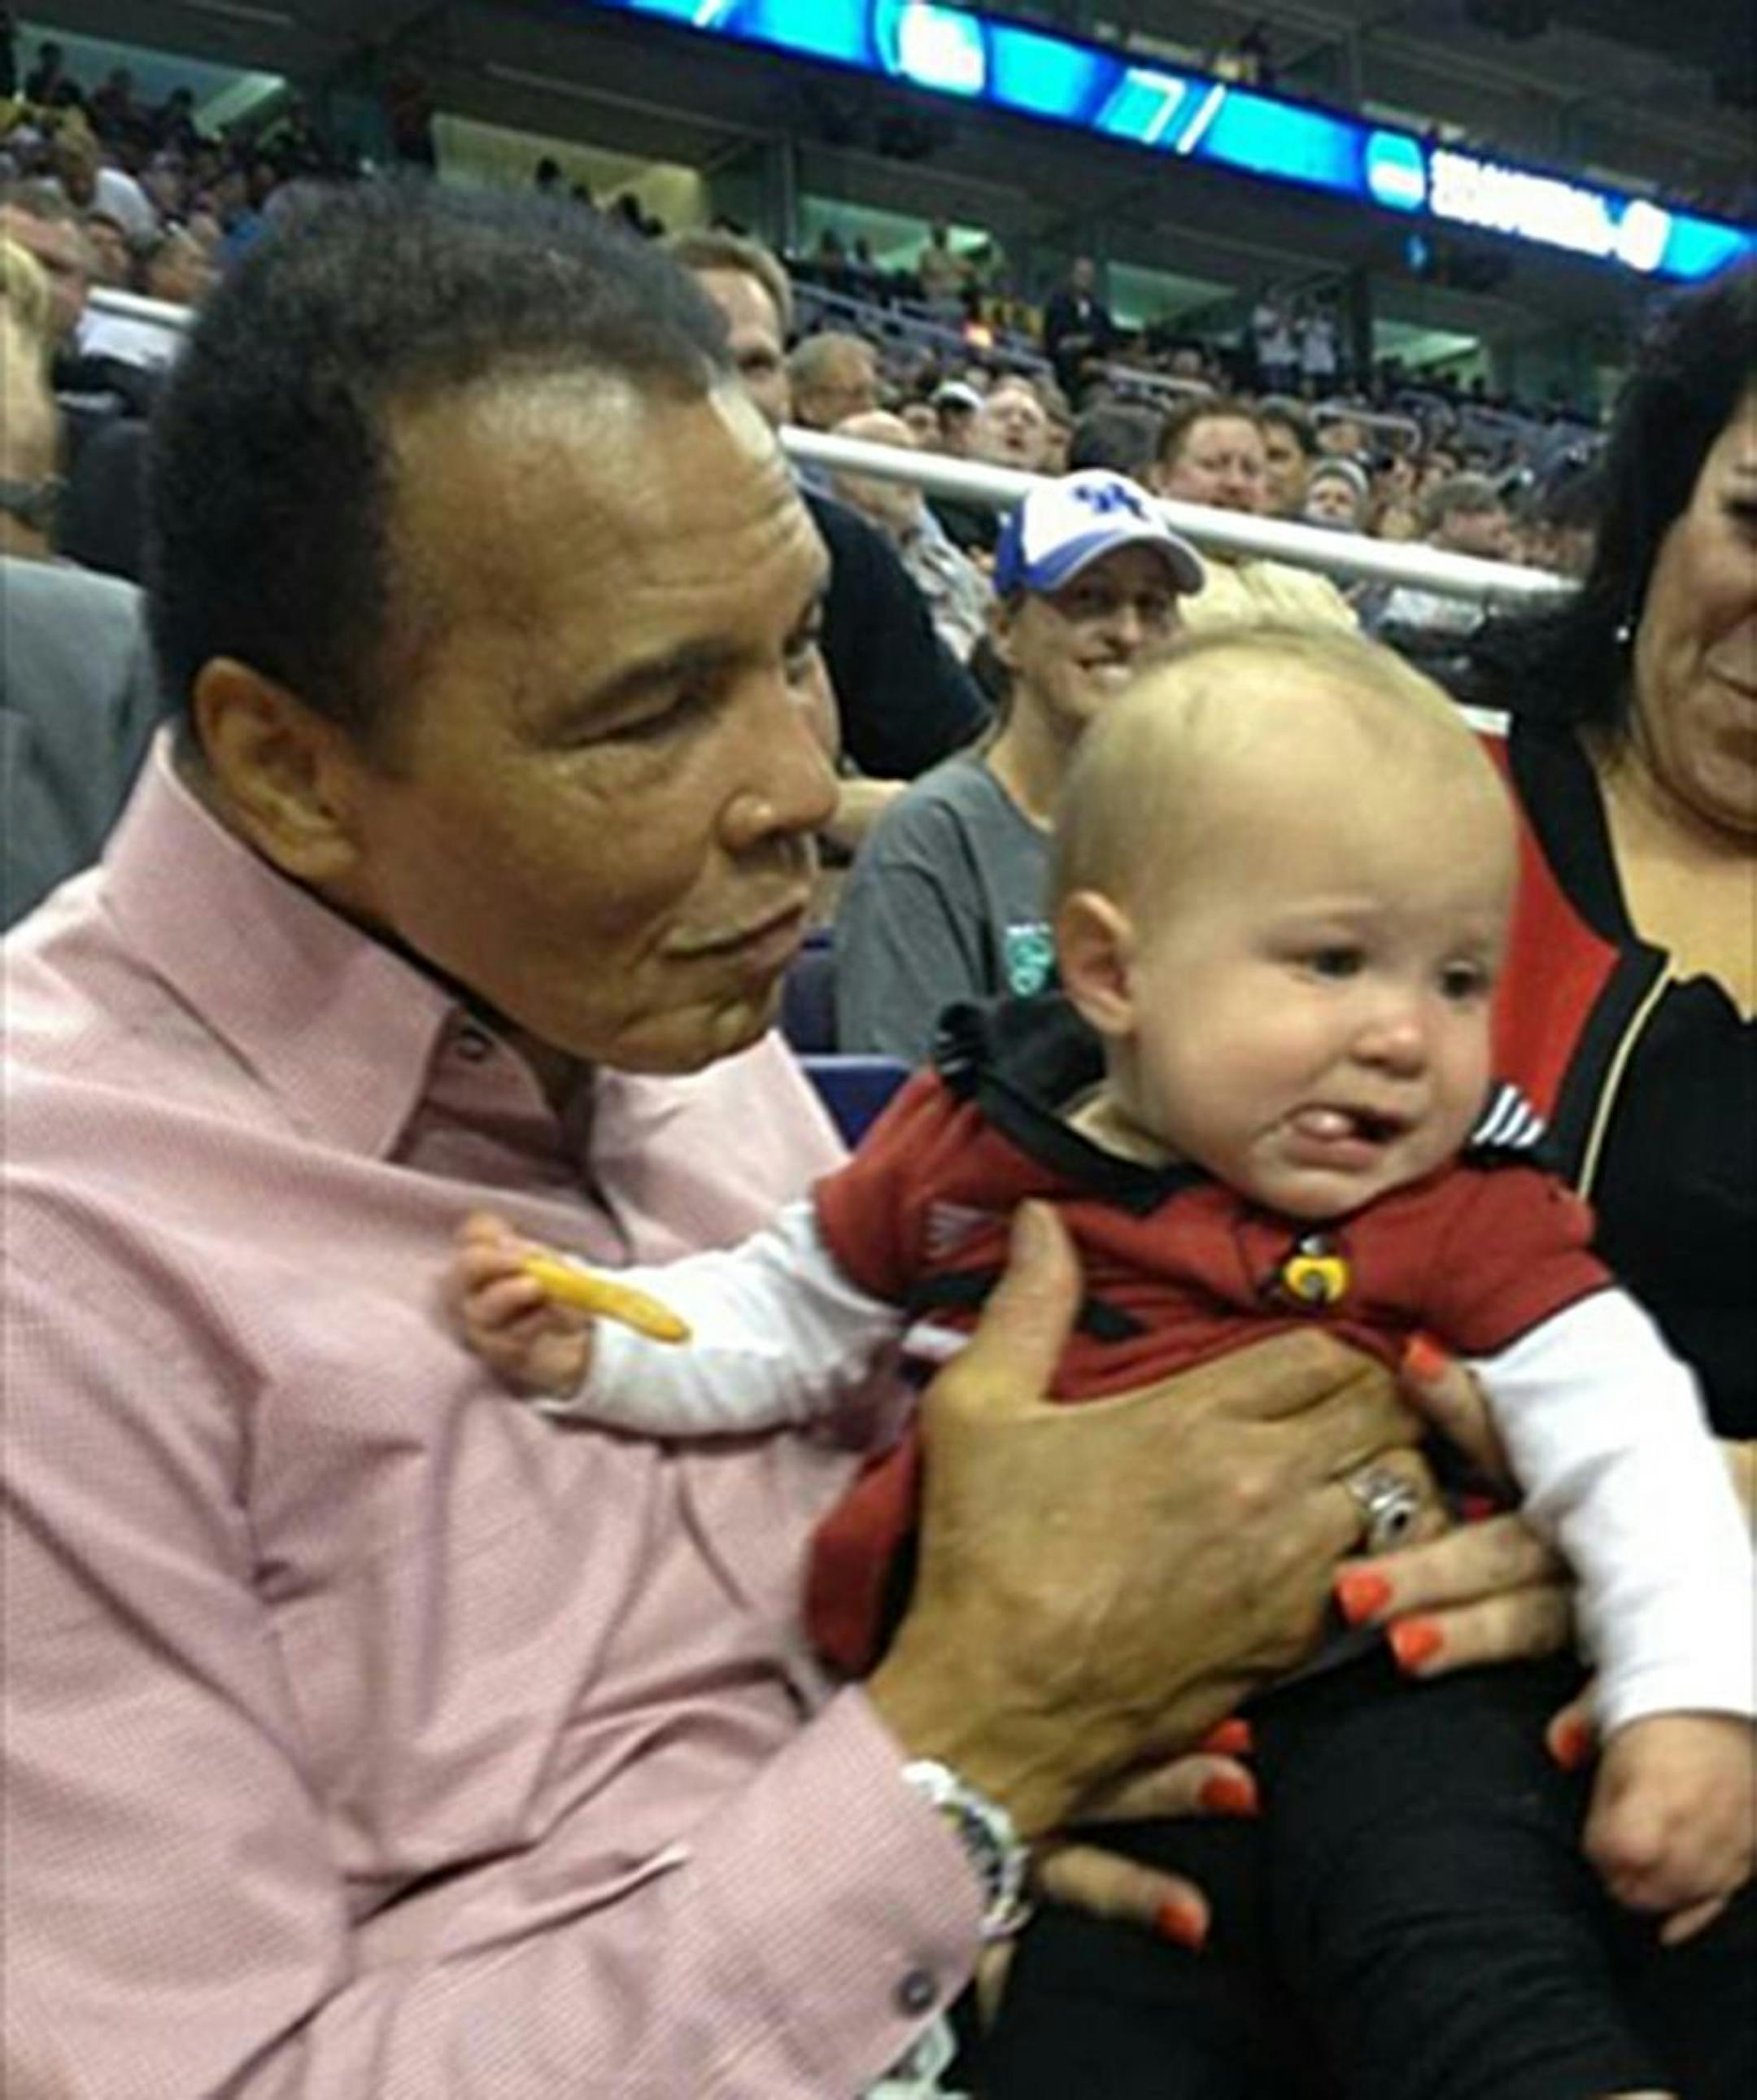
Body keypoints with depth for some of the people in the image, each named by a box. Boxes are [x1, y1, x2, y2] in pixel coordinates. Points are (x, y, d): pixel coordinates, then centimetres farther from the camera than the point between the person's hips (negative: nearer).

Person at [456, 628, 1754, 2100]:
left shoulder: (1467, 1214, 1)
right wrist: (590, 1341, 3)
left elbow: (1622, 1438, -3)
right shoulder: (964, 1152, 6)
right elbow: (780, 1322, 19)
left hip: (1347, 1694, -2)